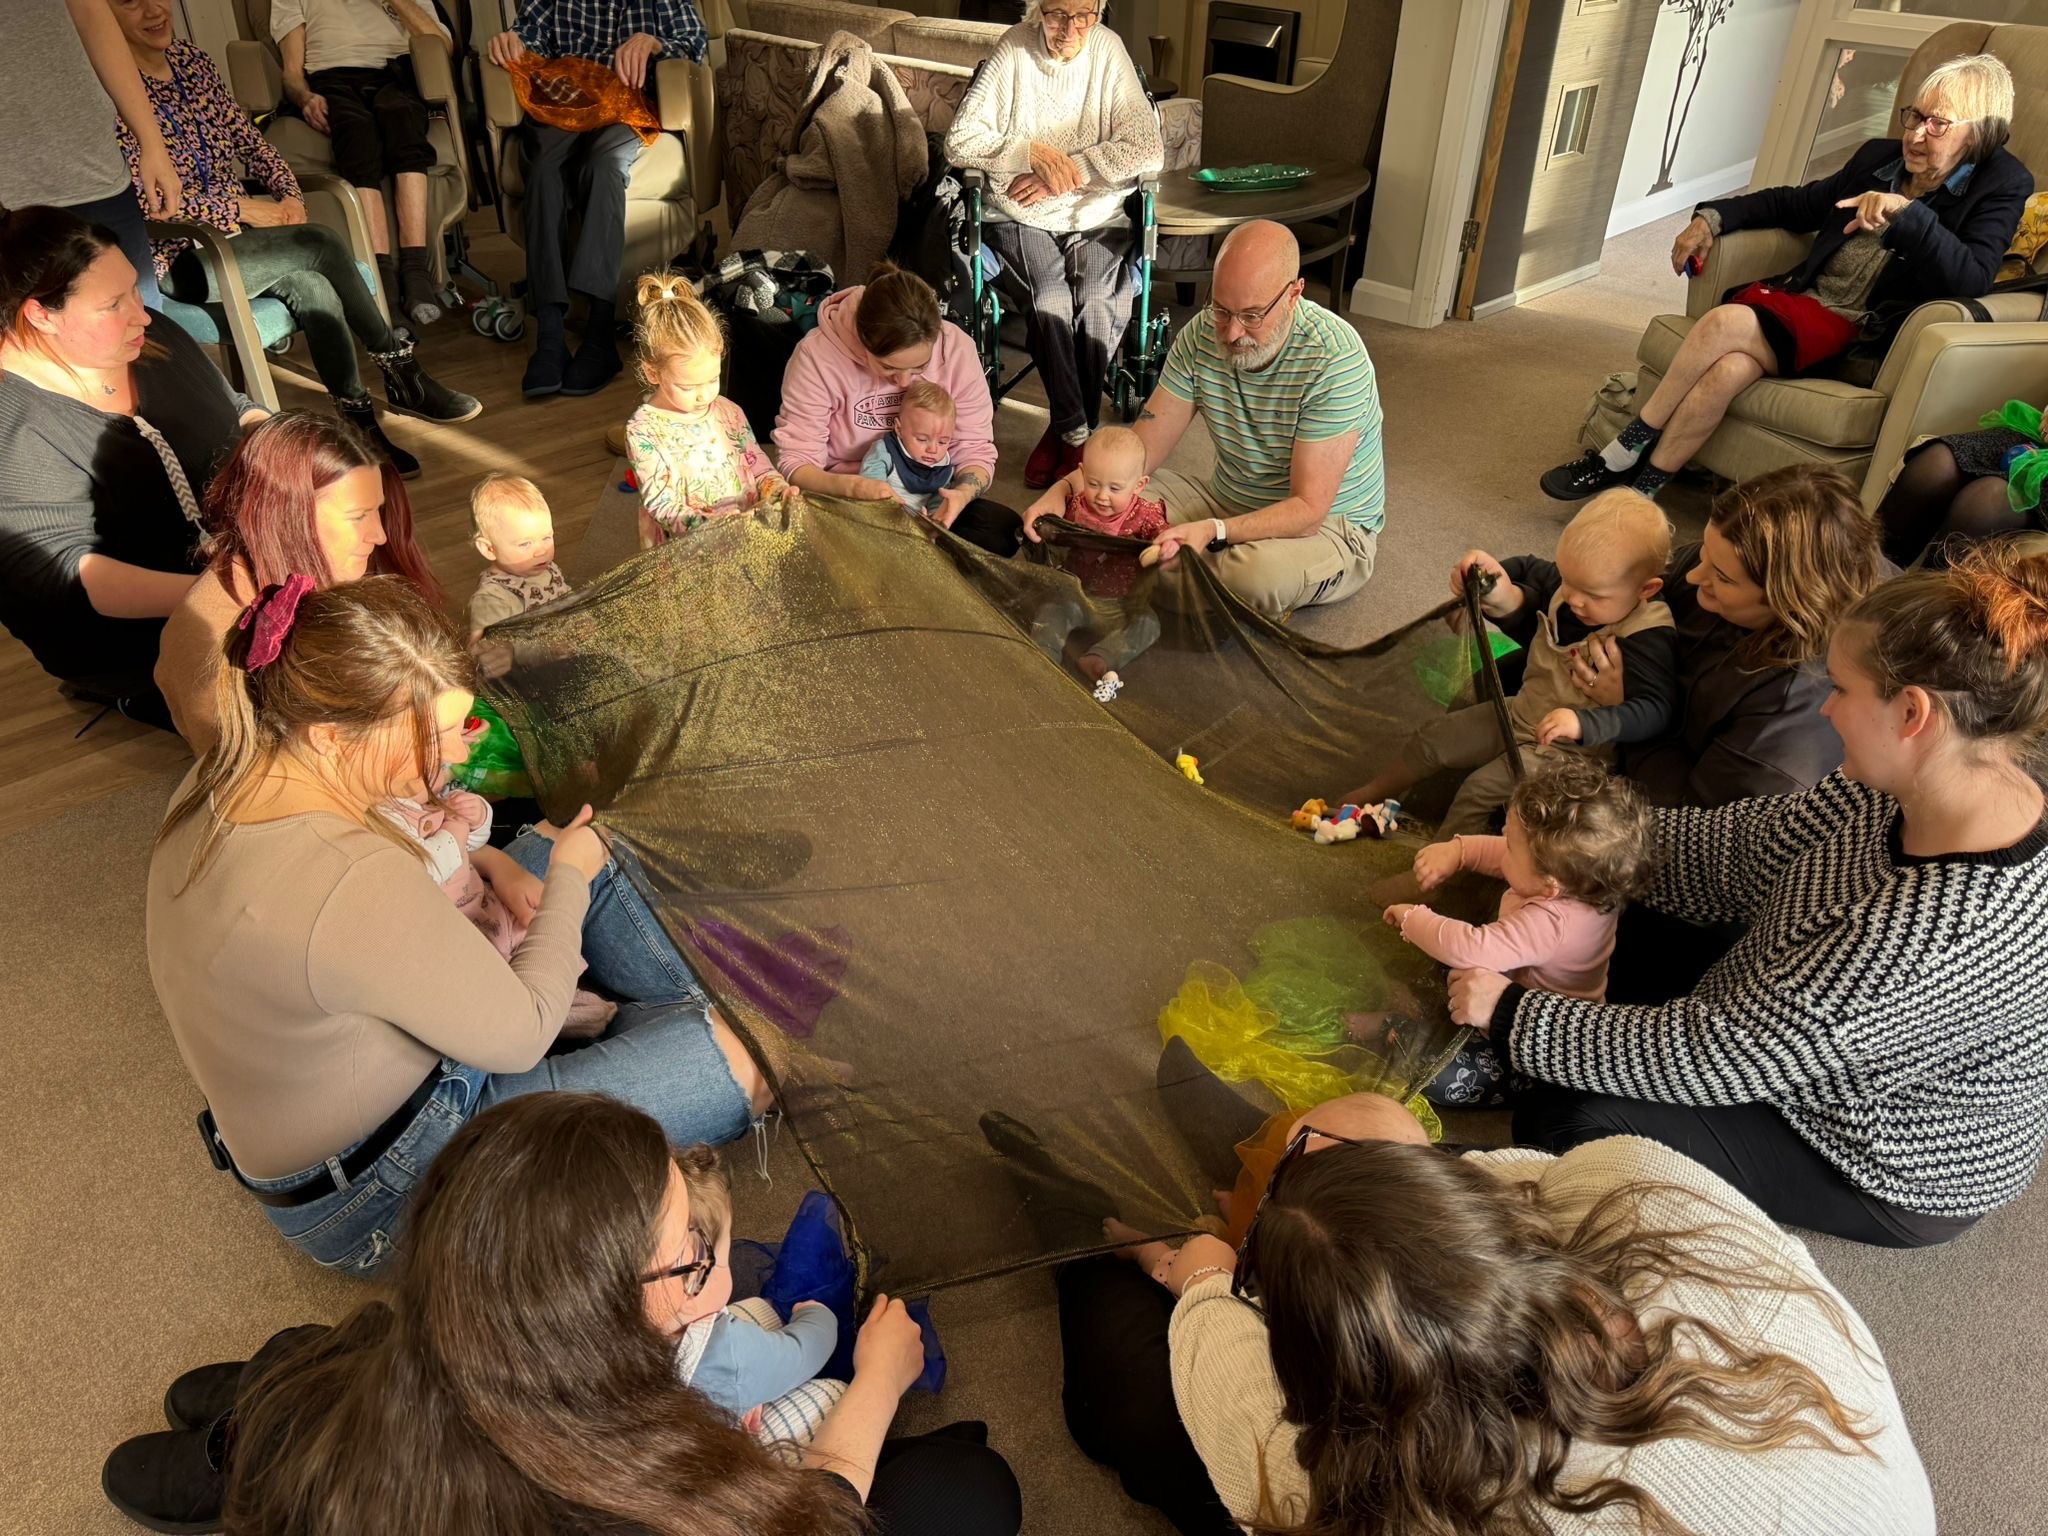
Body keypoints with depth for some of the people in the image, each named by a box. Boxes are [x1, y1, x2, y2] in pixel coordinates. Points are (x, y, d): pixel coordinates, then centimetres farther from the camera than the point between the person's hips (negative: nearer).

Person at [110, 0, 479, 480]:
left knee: (311, 287, -26)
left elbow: (248, 138, 14)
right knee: (322, 244, -26)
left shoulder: (190, 58, 9)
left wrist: (288, 191, -5)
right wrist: (242, 208, -19)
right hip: (182, 261, -6)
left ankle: (361, 422, -19)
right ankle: (398, 366, -13)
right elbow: (143, 200, -18)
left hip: (239, 232, 6)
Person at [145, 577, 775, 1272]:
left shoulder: (223, 774, -10)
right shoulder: (356, 885, -38)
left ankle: (698, 1011, 26)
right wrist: (568, 880, -10)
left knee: (569, 846, 13)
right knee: (726, 1062, -12)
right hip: (378, 1197, -9)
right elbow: (519, 1038, -24)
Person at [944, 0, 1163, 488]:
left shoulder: (1109, 51, -1)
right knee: (1050, 297, -30)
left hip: (1097, 215, 1)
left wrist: (1063, 170, -13)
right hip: (1021, 216, -1)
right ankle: (1077, 432, -18)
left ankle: (1064, 431, -12)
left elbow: (1147, 151, -9)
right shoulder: (1014, 51, -2)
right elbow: (959, 141, -6)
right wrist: (1032, 151, -17)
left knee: (1096, 301, -28)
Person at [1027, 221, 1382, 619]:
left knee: (1258, 573, -40)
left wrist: (1213, 532, -44)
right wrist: (1065, 488, -25)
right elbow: (1140, 449, -7)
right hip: (1228, 506, 5)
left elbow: (1308, 510, -28)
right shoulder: (1203, 334, -9)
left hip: (1327, 524, -5)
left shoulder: (1335, 358, -26)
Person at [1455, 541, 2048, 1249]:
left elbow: (1719, 1057, -35)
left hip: (1895, 1177, -8)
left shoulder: (1943, 926, -41)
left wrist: (1512, 1012, -25)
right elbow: (1738, 848, -6)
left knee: (1566, 1119, -14)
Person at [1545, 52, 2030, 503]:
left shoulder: (2002, 186, 0)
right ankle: (1639, 488, -27)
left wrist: (1907, 213, -27)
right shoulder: (1880, 157, 18)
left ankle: (1625, 454, -20)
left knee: (1726, 323, -29)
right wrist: (1713, 217, 16)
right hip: (1801, 297, 5)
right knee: (1730, 366, -31)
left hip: (1861, 333, -5)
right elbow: (1798, 203, 30)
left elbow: (1971, 280, -16)